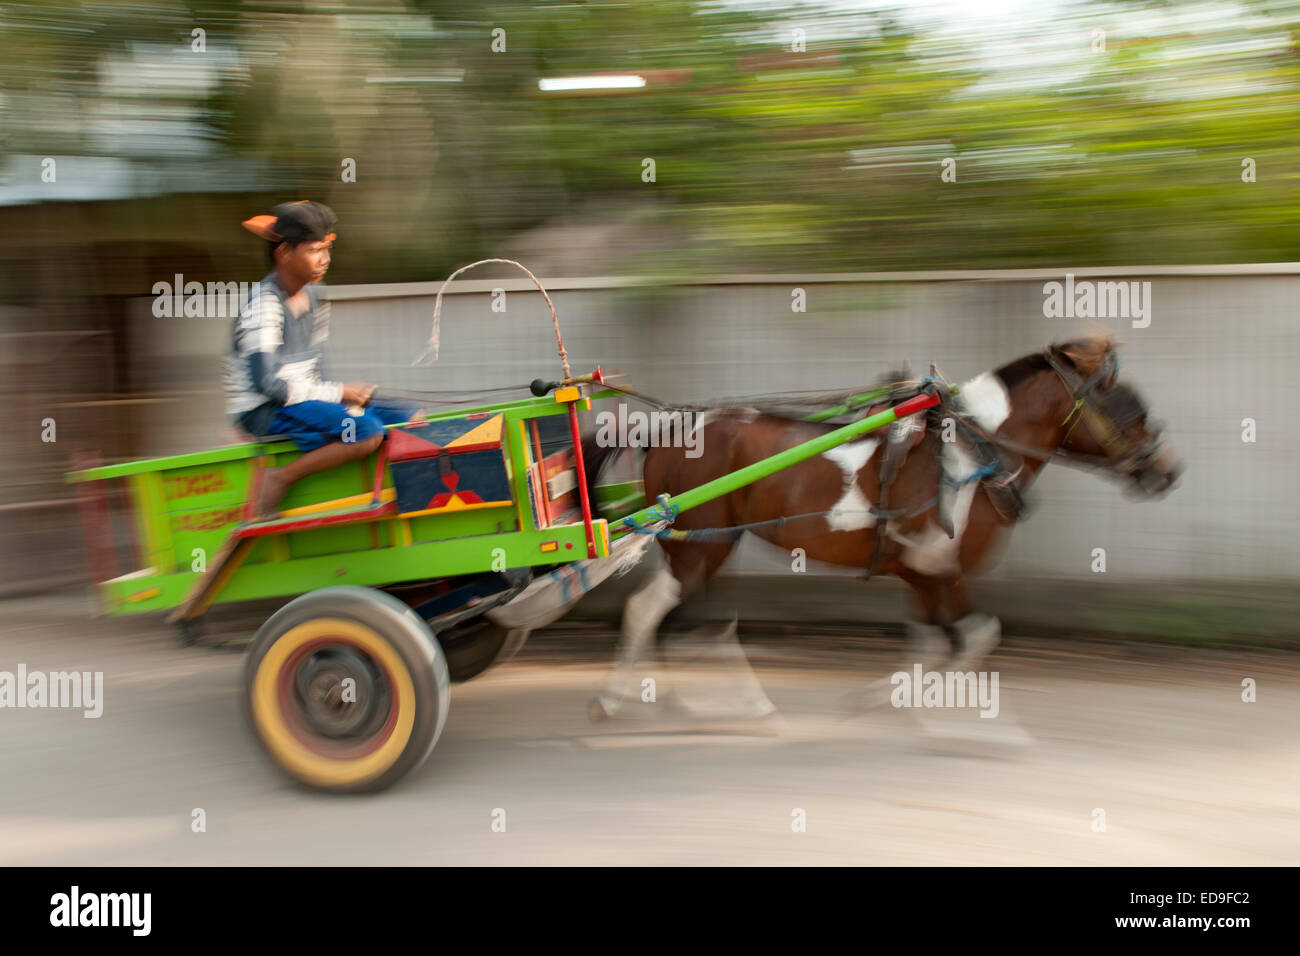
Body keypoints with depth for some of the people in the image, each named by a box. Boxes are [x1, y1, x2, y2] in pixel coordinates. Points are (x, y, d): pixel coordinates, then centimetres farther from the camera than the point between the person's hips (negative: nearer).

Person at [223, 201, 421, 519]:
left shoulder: (314, 298, 11)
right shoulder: (263, 305, -15)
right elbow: (265, 382, -22)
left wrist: (347, 394, -2)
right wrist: (338, 394, -18)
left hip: (303, 400, 8)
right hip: (263, 411, -8)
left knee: (412, 420, 1)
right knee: (367, 432, -31)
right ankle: (280, 478, -22)